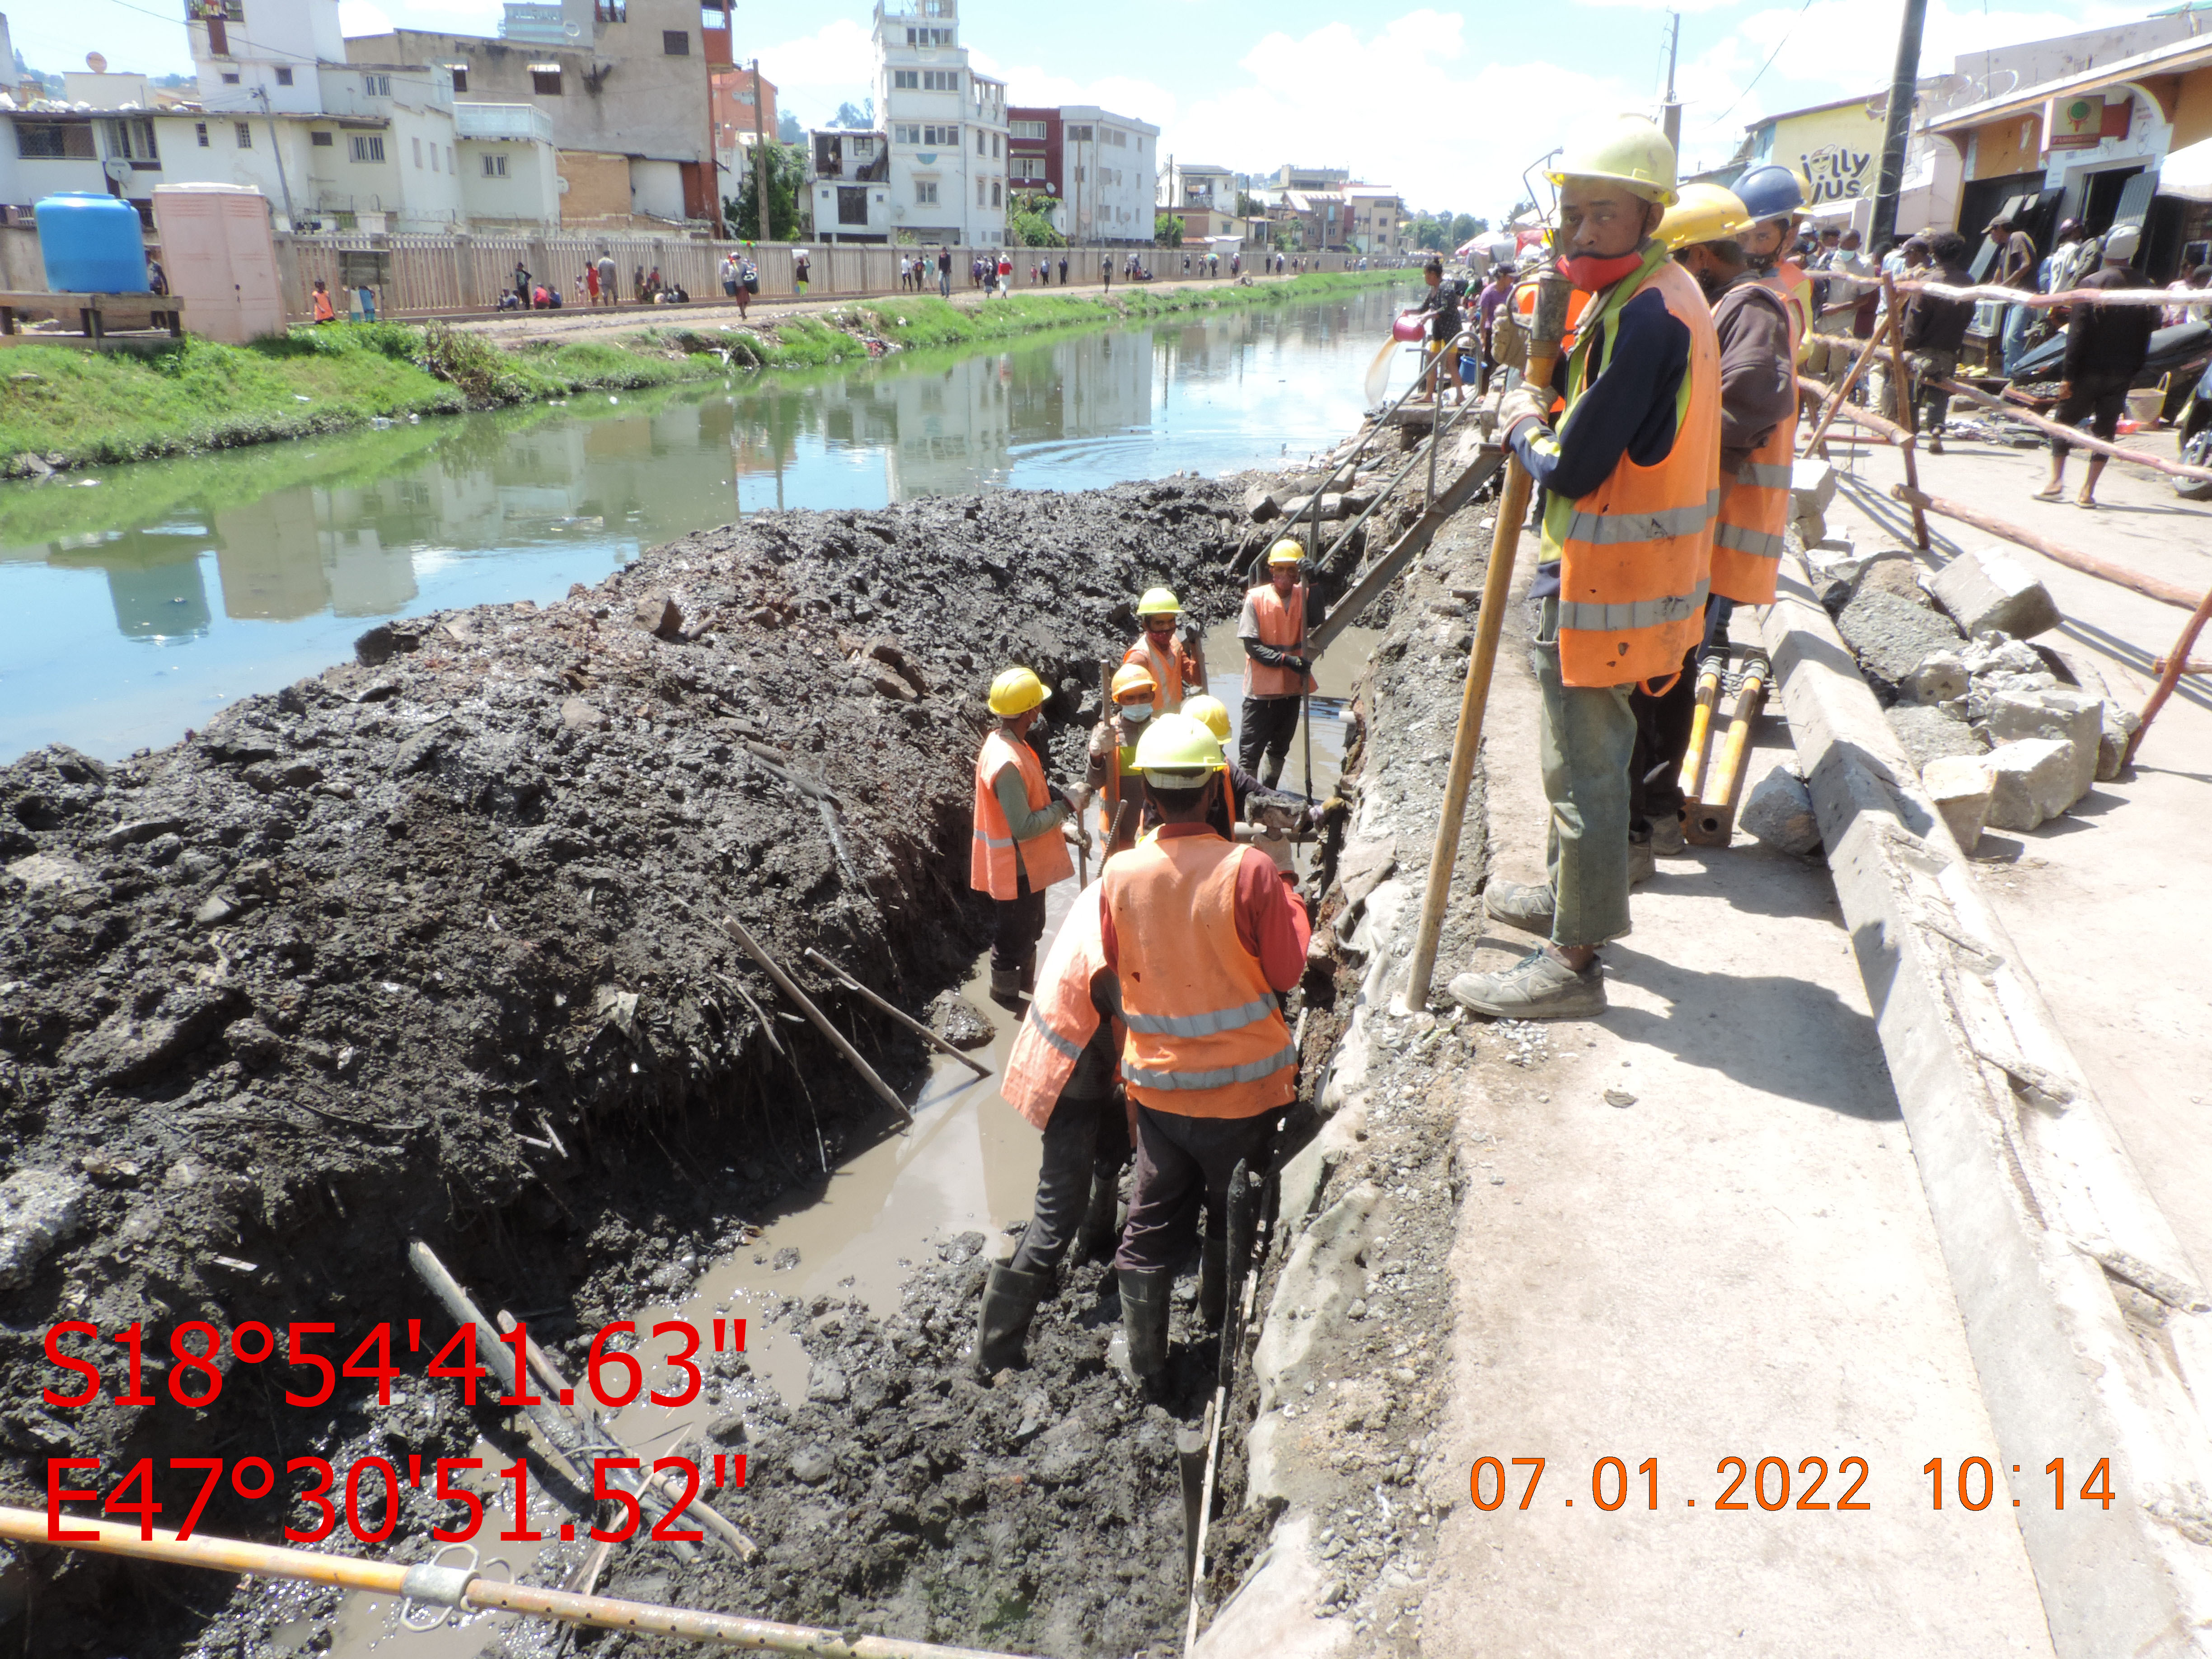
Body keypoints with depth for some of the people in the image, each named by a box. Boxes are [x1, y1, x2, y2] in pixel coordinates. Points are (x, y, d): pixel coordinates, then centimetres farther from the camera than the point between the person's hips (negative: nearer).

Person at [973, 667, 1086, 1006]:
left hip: (1027, 863, 10)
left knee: (1030, 928, 27)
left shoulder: (1007, 741, 0)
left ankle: (1026, 981, 47)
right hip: (1017, 867, -10)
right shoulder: (1007, 763, -32)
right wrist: (1066, 805, -20)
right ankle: (1007, 993, 31)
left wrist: (1061, 823, 6)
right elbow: (1024, 826, -30)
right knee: (1016, 934, 11)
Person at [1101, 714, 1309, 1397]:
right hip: (1243, 1083, -2)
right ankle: (1218, 1313, 46)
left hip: (1157, 1083, 2)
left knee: (1150, 1223, 17)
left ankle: (1147, 1367, 29)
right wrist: (1290, 899, 3)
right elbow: (1287, 972, -11)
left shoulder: (1120, 873, -11)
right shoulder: (1249, 869, -21)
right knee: (1233, 1214, 23)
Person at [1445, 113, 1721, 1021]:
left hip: (1604, 575, -11)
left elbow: (1573, 469, -24)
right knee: (1586, 743, 23)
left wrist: (1526, 429, -5)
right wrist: (1548, 404, 0)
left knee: (1584, 763, -3)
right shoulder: (1654, 294, 11)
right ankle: (1571, 893, 41)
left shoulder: (1646, 314, -22)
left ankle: (1572, 961, 8)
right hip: (1614, 564, 11)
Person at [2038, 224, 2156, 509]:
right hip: (2123, 373, 4)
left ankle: (2056, 481, 1)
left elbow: (2077, 333, -13)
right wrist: (2135, 372, 15)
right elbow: (2147, 335, 7)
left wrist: (2068, 375, -11)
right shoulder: (2147, 287, 3)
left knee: (2064, 421, 10)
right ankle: (2088, 491, 4)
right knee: (2105, 429, 7)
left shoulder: (2091, 283, -10)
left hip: (2090, 369, -3)